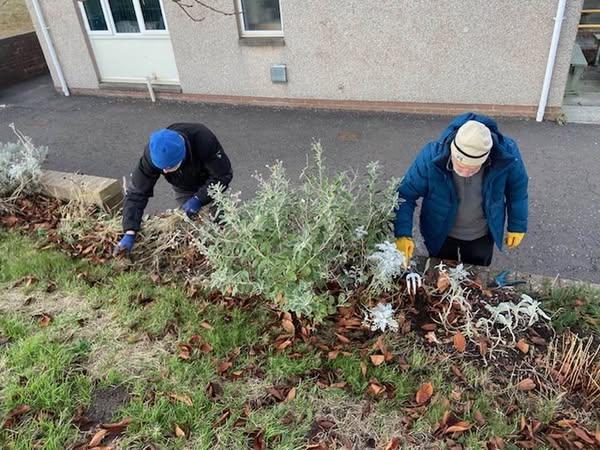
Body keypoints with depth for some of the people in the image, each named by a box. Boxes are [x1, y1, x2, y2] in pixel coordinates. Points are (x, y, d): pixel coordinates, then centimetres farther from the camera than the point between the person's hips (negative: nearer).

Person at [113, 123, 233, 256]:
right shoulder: (153, 154, -35)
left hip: (209, 184, -1)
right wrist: (130, 232, -41)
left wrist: (199, 199, -39)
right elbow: (136, 193, -31)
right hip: (184, 189, 2)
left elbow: (223, 175, -31)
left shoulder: (204, 140, -42)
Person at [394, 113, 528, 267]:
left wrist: (517, 225, 0)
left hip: (482, 235, 1)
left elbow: (517, 190, -10)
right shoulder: (431, 156, -34)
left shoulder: (507, 155, -29)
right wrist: (402, 234, -36)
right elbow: (405, 195, -24)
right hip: (441, 234, -1)